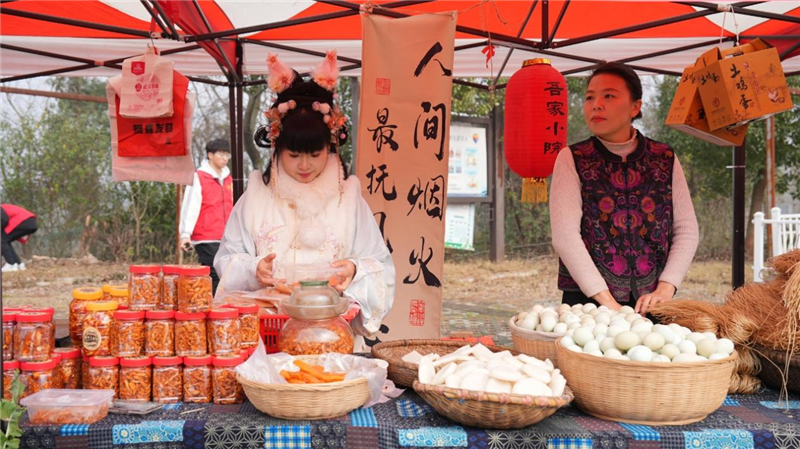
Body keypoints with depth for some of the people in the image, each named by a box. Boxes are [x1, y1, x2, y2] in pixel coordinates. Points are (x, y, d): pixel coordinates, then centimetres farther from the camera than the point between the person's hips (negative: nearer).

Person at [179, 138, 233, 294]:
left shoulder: (227, 178, 16)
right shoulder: (198, 177, -3)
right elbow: (190, 207, -9)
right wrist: (186, 234, -18)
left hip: (225, 240, 6)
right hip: (206, 240, -6)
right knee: (215, 278, -10)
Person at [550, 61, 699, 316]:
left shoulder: (665, 159, 5)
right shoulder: (572, 159, -3)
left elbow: (687, 231, 5)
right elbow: (565, 235, -13)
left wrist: (665, 289, -10)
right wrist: (607, 302, -19)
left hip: (651, 304, 2)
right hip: (587, 303, -2)